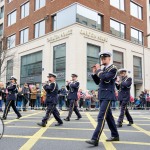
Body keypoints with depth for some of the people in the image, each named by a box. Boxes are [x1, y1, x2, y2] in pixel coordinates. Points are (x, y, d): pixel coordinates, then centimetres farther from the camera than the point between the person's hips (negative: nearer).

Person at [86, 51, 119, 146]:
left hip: (108, 96, -9)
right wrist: (95, 72, 5)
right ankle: (115, 136, 27)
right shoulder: (103, 69, 16)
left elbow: (105, 77, -23)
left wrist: (98, 70, -9)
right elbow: (98, 82, 17)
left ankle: (95, 139, -18)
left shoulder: (113, 68, -7)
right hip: (102, 96, 9)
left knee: (101, 117, -15)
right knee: (108, 116, 15)